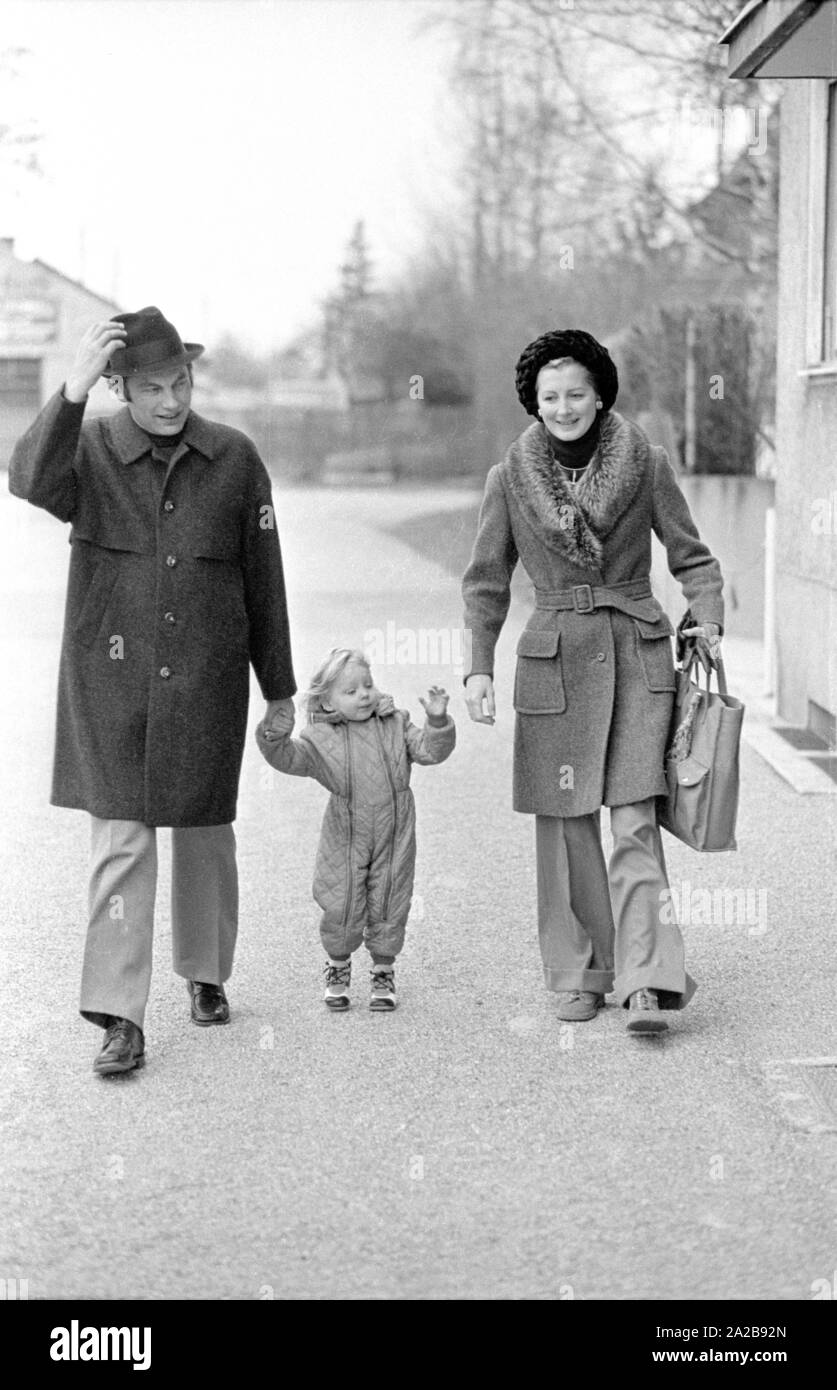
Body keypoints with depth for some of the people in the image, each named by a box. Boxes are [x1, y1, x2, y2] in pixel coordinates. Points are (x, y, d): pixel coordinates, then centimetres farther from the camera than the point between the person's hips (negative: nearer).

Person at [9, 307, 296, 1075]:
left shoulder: (235, 459, 1)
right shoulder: (91, 451, -3)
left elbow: (264, 580, 6)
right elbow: (30, 481, -26)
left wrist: (279, 687, 9)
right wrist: (72, 391, -34)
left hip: (206, 683, 2)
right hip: (111, 683, -1)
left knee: (205, 832, 13)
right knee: (120, 843, -5)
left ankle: (206, 974, 35)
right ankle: (119, 1019, -3)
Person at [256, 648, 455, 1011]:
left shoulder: (395, 725, 3)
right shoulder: (321, 737, -5)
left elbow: (429, 750, -3)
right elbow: (291, 759, -17)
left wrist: (437, 722, -20)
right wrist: (275, 739, -37)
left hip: (394, 839, 1)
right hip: (344, 842, -1)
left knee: (388, 909, 7)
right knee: (342, 910, 3)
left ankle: (383, 972, 28)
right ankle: (338, 967, 29)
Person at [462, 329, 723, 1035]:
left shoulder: (646, 464, 0)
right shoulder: (510, 478, 1)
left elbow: (692, 557, 6)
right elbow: (487, 581, 7)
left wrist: (709, 622, -10)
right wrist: (479, 667, -1)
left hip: (638, 655, -1)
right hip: (553, 659, 1)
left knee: (636, 821, -9)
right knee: (566, 825, 4)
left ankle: (646, 983, -11)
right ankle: (579, 975, 16)